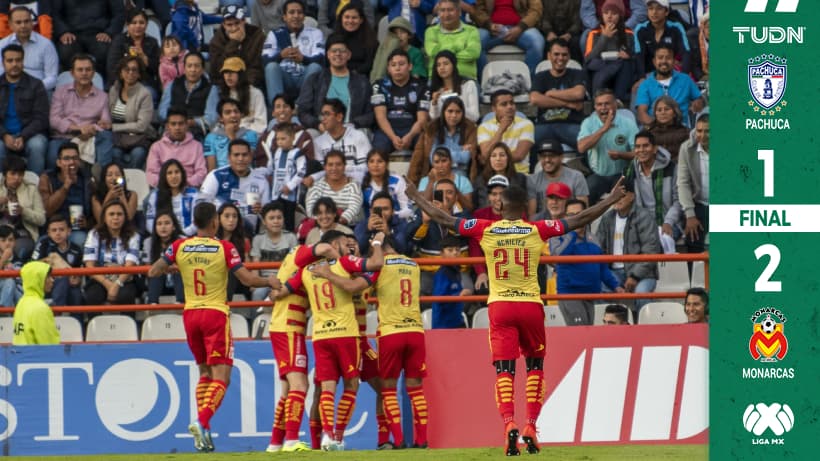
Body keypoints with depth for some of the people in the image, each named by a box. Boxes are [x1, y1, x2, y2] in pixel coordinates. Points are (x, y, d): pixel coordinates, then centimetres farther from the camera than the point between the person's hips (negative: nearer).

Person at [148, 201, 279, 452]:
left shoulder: (179, 247, 0)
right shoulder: (224, 248, -8)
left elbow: (153, 272, 3)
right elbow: (247, 279, -9)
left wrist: (171, 267, 23)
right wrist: (270, 282, 8)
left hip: (190, 314, 4)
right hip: (216, 314, -4)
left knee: (205, 373, 17)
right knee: (221, 376, -4)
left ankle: (203, 432, 9)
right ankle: (202, 421, -26)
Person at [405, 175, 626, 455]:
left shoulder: (485, 230, 1)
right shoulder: (538, 230, -1)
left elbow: (443, 219, 6)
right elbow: (579, 220, 2)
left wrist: (415, 198, 19)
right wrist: (611, 200, 13)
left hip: (499, 306, 0)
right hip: (531, 306, 0)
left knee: (504, 370, -2)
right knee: (535, 366, 15)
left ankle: (509, 424, -22)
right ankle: (530, 427, 4)